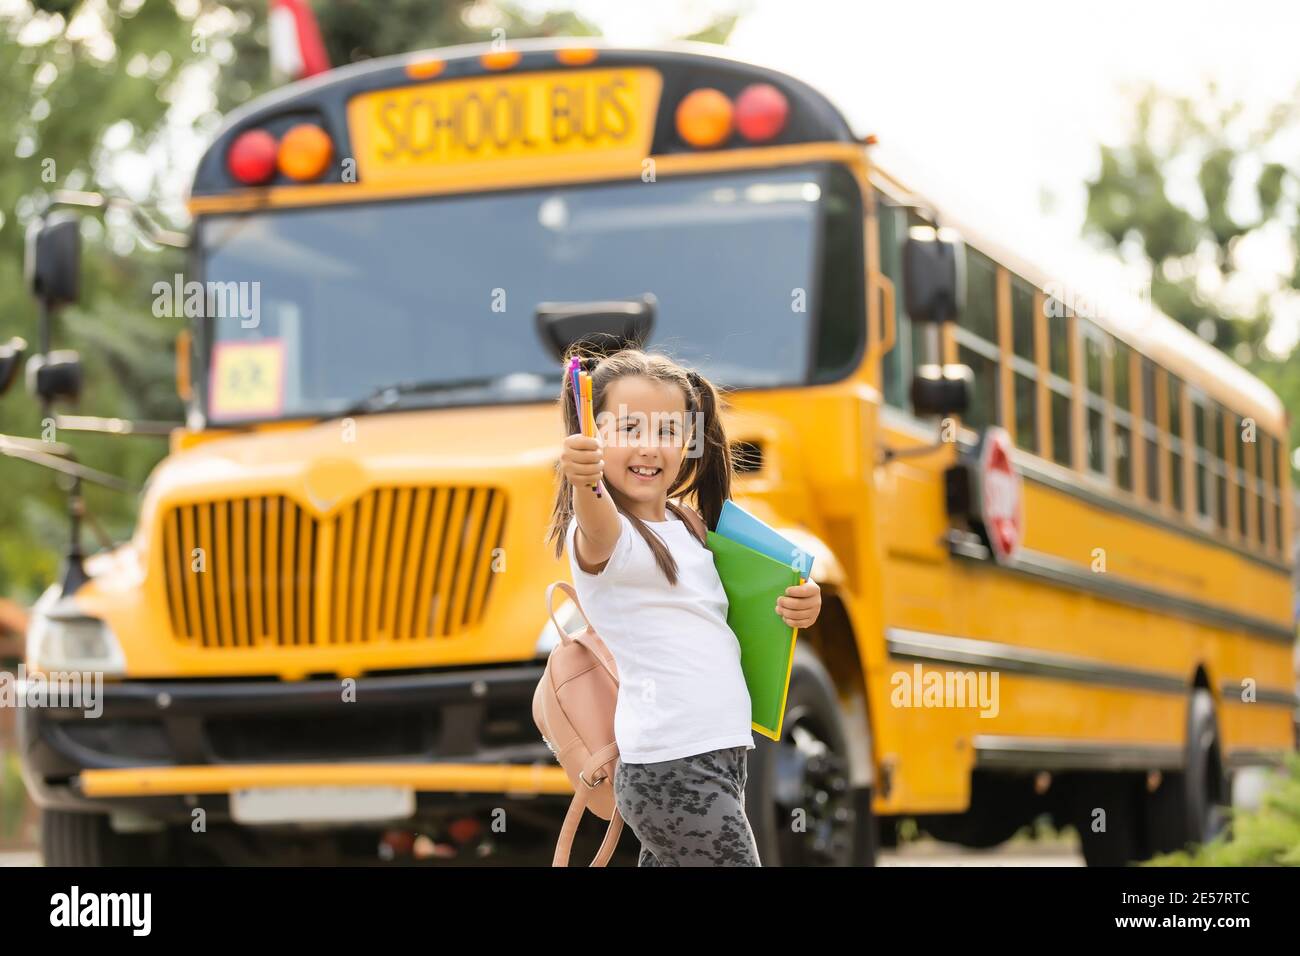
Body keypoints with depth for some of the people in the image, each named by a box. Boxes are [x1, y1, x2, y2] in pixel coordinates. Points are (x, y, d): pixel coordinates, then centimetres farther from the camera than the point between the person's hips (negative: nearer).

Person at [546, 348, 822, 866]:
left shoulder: (689, 525, 12)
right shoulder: (604, 531, -12)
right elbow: (597, 534, -36)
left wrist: (796, 604, 5)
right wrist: (586, 485, -59)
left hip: (722, 749, 8)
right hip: (670, 766, -8)